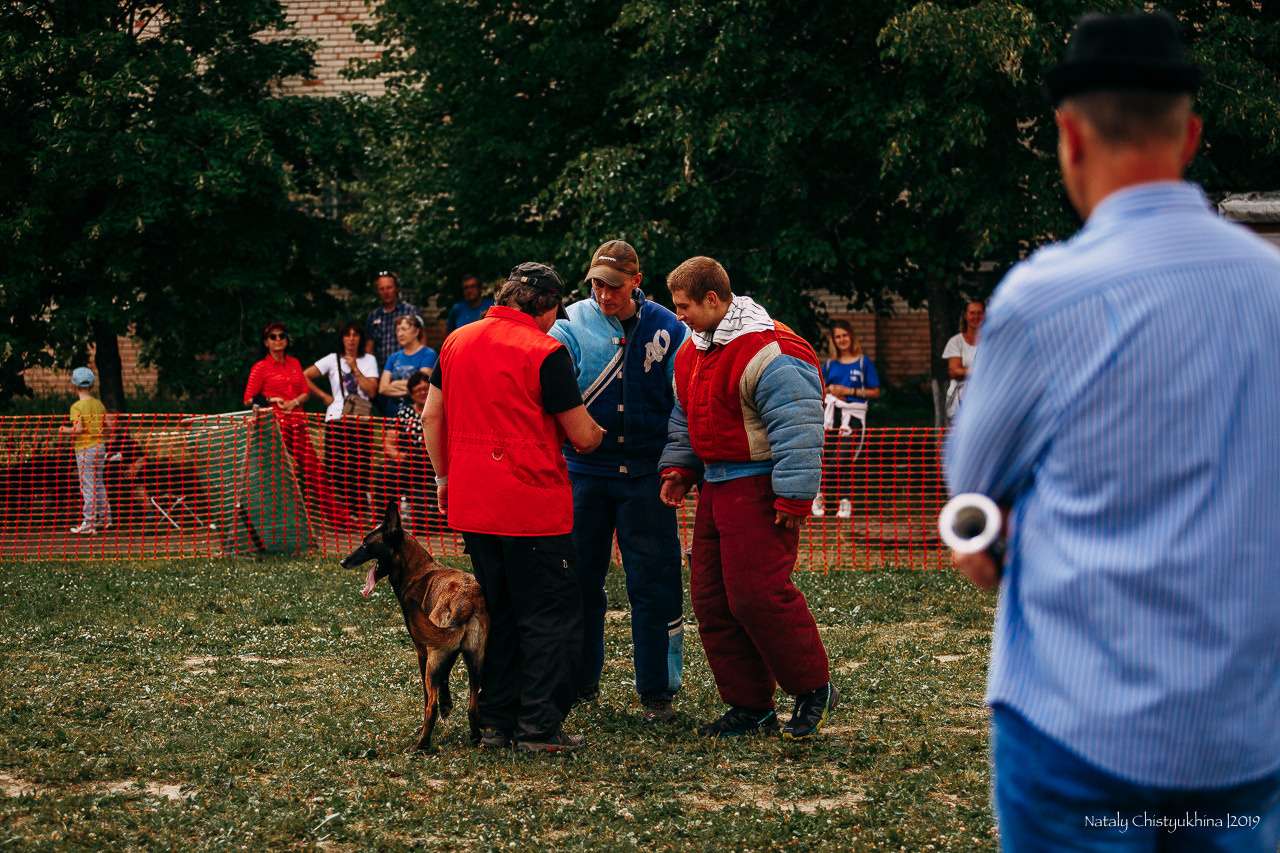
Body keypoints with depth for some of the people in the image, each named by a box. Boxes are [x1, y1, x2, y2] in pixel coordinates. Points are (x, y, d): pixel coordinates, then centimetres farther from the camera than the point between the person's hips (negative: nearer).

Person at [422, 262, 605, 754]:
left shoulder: (457, 341, 8)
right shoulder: (544, 352, -11)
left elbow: (431, 416, 14)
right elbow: (581, 436, -8)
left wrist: (445, 478, 22)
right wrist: (599, 434, 14)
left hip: (472, 505, 7)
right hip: (533, 506, -7)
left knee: (496, 614, 16)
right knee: (550, 616, 1)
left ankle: (495, 723, 17)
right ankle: (539, 727, -1)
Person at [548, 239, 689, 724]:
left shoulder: (666, 329, 1)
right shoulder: (572, 325, -1)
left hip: (646, 472, -1)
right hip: (585, 470, 1)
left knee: (654, 583, -2)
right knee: (579, 579, 9)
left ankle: (657, 690, 8)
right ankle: (580, 679, 24)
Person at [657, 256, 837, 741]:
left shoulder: (768, 353, -18)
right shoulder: (694, 350, 12)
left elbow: (797, 431, -21)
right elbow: (683, 418, 25)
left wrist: (793, 499, -22)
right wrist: (679, 467, 13)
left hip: (761, 489, -9)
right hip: (717, 485, 9)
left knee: (757, 594, -14)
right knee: (709, 597, 7)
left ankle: (814, 689, 3)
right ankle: (750, 705, 15)